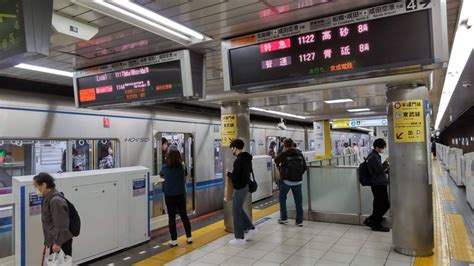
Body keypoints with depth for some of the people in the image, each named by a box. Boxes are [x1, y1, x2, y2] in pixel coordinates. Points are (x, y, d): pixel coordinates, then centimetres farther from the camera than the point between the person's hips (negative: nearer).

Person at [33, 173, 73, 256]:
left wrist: (57, 243, -21)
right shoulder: (48, 198, 7)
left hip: (61, 241, -10)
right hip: (54, 240, 10)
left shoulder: (56, 200, -25)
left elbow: (60, 225, -24)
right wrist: (47, 240, 21)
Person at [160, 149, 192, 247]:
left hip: (170, 196, -2)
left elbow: (161, 175, 13)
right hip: (181, 195, 2)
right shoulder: (182, 166, -5)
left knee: (172, 218, 6)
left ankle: (174, 240, 10)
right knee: (184, 215, 13)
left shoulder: (165, 167, -9)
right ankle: (189, 237, 20)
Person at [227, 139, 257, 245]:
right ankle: (251, 228, 27)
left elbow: (234, 177, -25)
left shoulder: (239, 160, -22)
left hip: (240, 188, -9)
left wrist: (228, 173, -4)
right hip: (245, 186, 9)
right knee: (239, 210, 22)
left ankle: (239, 238, 9)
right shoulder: (247, 158, 7)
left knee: (236, 212, 1)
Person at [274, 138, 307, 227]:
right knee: (298, 201, 8)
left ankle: (284, 218, 18)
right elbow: (305, 167, 4)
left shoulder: (284, 154, -11)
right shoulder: (299, 153, 1)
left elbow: (276, 161, 2)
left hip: (286, 180, -3)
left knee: (282, 198, 16)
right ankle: (299, 221, 12)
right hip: (298, 180, 3)